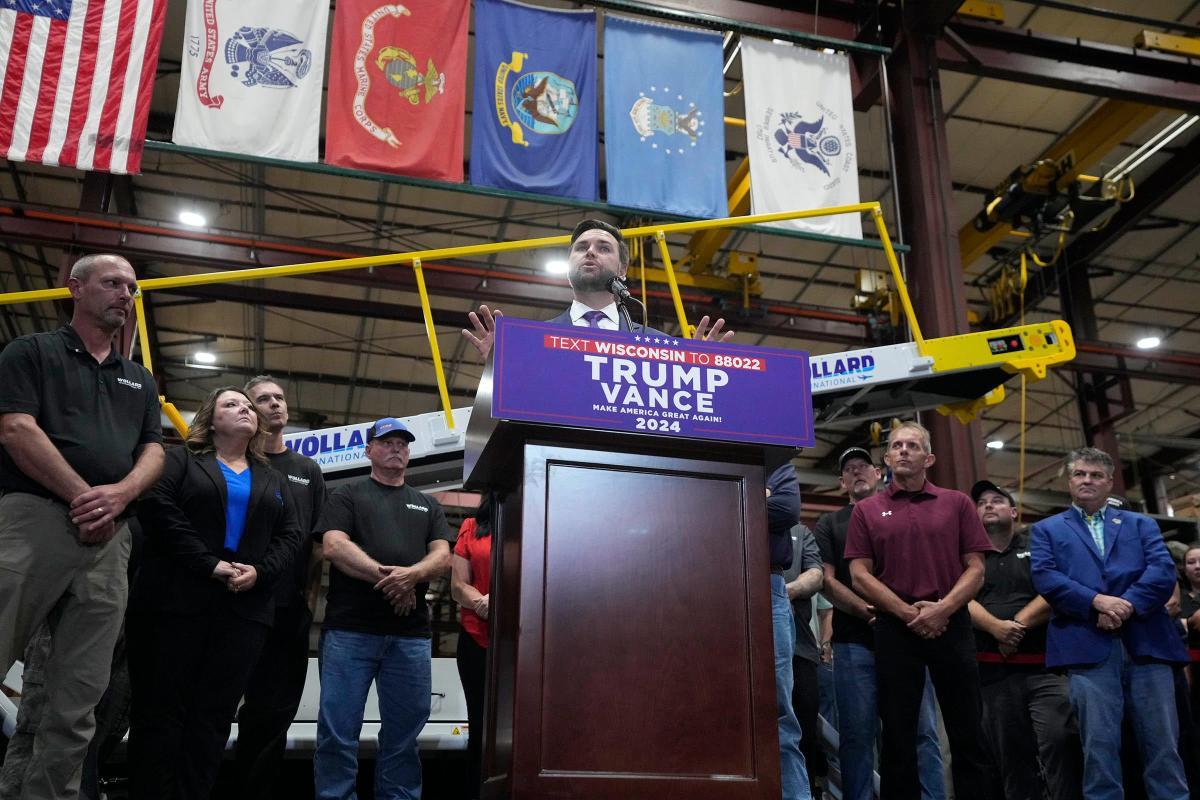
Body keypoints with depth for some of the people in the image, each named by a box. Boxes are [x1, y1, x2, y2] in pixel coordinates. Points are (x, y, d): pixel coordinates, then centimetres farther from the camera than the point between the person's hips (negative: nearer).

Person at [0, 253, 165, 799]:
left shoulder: (140, 380, 24)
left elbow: (154, 451, 14)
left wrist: (120, 493, -8)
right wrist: (81, 496, -11)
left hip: (110, 538, 5)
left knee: (77, 701, 2)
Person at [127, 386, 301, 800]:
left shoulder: (273, 480, 21)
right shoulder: (181, 459, 9)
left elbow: (289, 537, 13)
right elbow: (156, 507, -8)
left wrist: (260, 572, -8)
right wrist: (209, 564, -16)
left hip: (245, 608, 4)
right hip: (176, 599, -3)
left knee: (214, 715, 2)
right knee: (161, 708, -3)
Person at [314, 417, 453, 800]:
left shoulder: (428, 505, 21)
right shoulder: (346, 495, 11)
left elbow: (443, 557, 9)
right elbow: (333, 546, -5)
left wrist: (412, 574, -13)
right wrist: (384, 575, -14)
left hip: (411, 633, 3)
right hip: (350, 628, -3)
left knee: (403, 731, 6)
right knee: (338, 729, -2)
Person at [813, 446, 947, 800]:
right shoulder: (830, 525, 14)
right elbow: (828, 582, 3)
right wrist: (869, 611, -14)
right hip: (855, 641, -1)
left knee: (922, 731, -3)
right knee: (857, 736, -1)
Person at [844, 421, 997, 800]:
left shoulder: (957, 503, 8)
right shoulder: (866, 510, 7)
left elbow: (976, 568, 3)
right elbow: (860, 574, 1)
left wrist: (943, 608, -12)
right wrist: (907, 612, -10)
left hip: (951, 625, 0)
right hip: (894, 629, 0)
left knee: (967, 732, 4)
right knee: (898, 734, 5)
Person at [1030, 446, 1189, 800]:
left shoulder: (1141, 524, 20)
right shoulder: (1046, 529, 17)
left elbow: (1164, 571, 4)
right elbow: (1045, 576, -1)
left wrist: (1127, 605, -13)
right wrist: (1097, 601, -15)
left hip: (1146, 642, 2)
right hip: (1087, 646, -1)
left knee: (1162, 742, 3)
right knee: (1099, 745, -3)